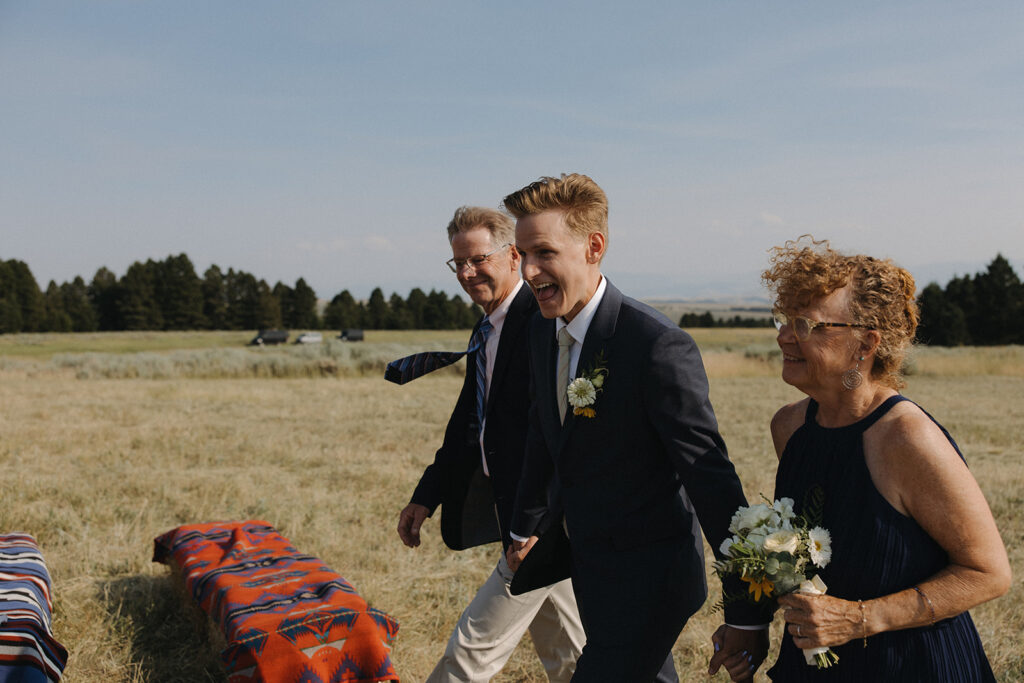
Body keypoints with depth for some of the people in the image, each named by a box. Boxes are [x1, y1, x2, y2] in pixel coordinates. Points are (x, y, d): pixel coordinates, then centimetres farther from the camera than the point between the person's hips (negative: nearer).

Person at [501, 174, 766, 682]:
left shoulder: (658, 345, -26)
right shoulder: (542, 331, -1)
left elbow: (711, 478, -24)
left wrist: (745, 614, -20)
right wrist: (525, 526, 23)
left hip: (647, 578, -8)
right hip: (588, 563, 8)